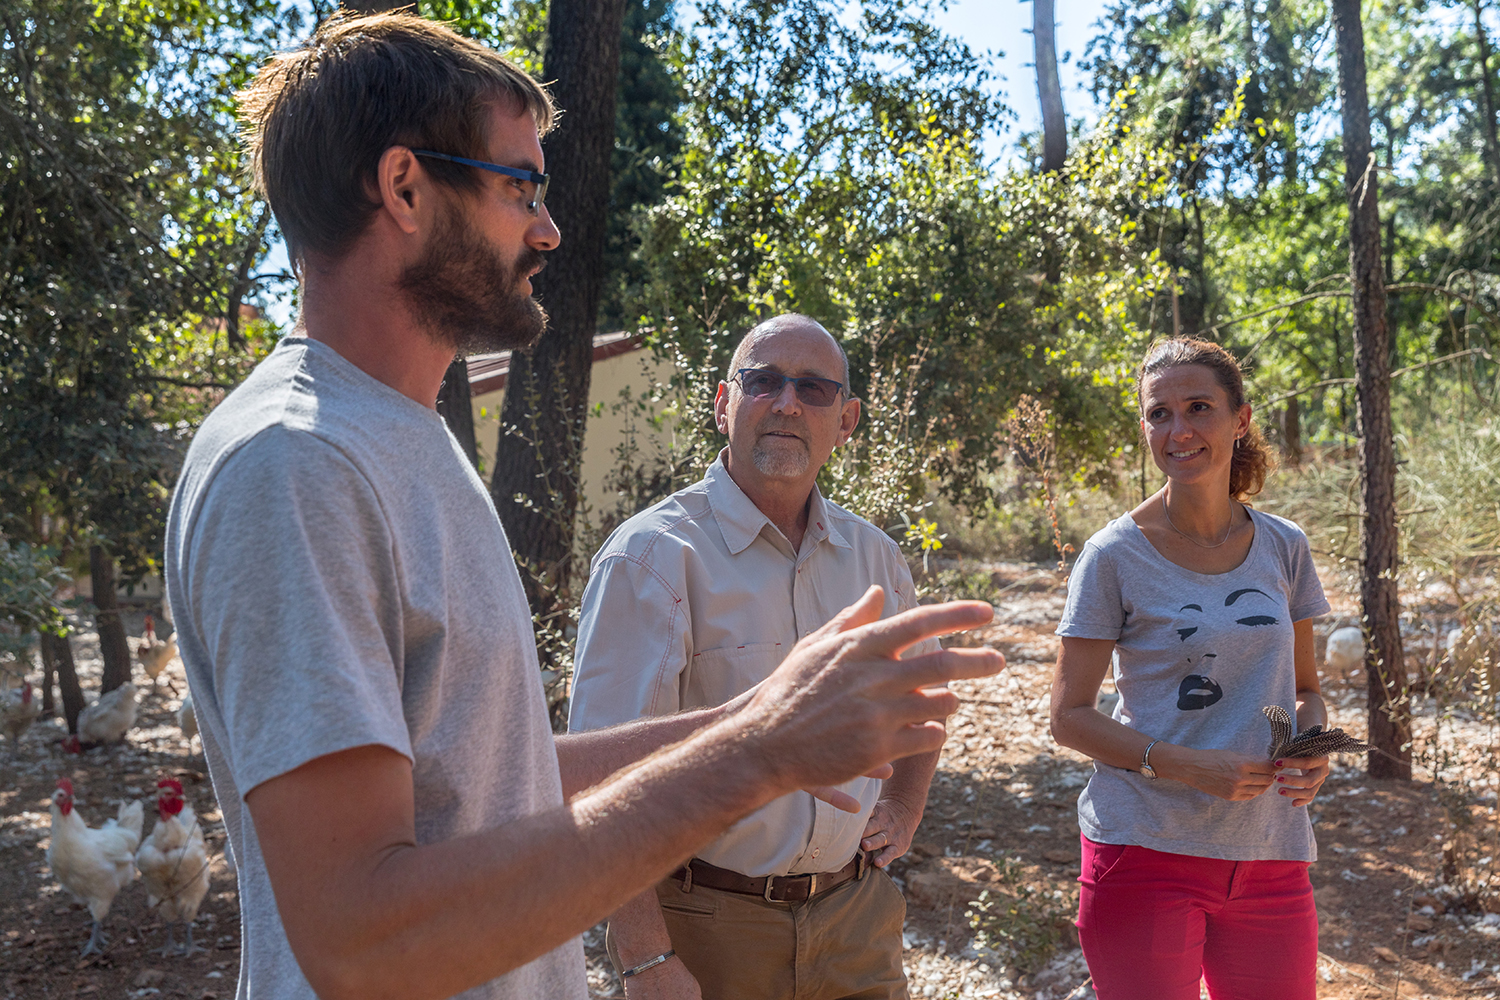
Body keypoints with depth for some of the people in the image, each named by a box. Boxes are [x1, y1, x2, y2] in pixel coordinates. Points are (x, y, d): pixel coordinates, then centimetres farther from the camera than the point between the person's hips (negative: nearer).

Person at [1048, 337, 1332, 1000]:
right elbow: (1070, 716, -6)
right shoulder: (1115, 556, -7)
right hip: (1146, 850, -4)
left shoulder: (1284, 548, 5)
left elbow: (1305, 689, 15)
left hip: (1270, 858, 4)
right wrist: (1184, 766, -19)